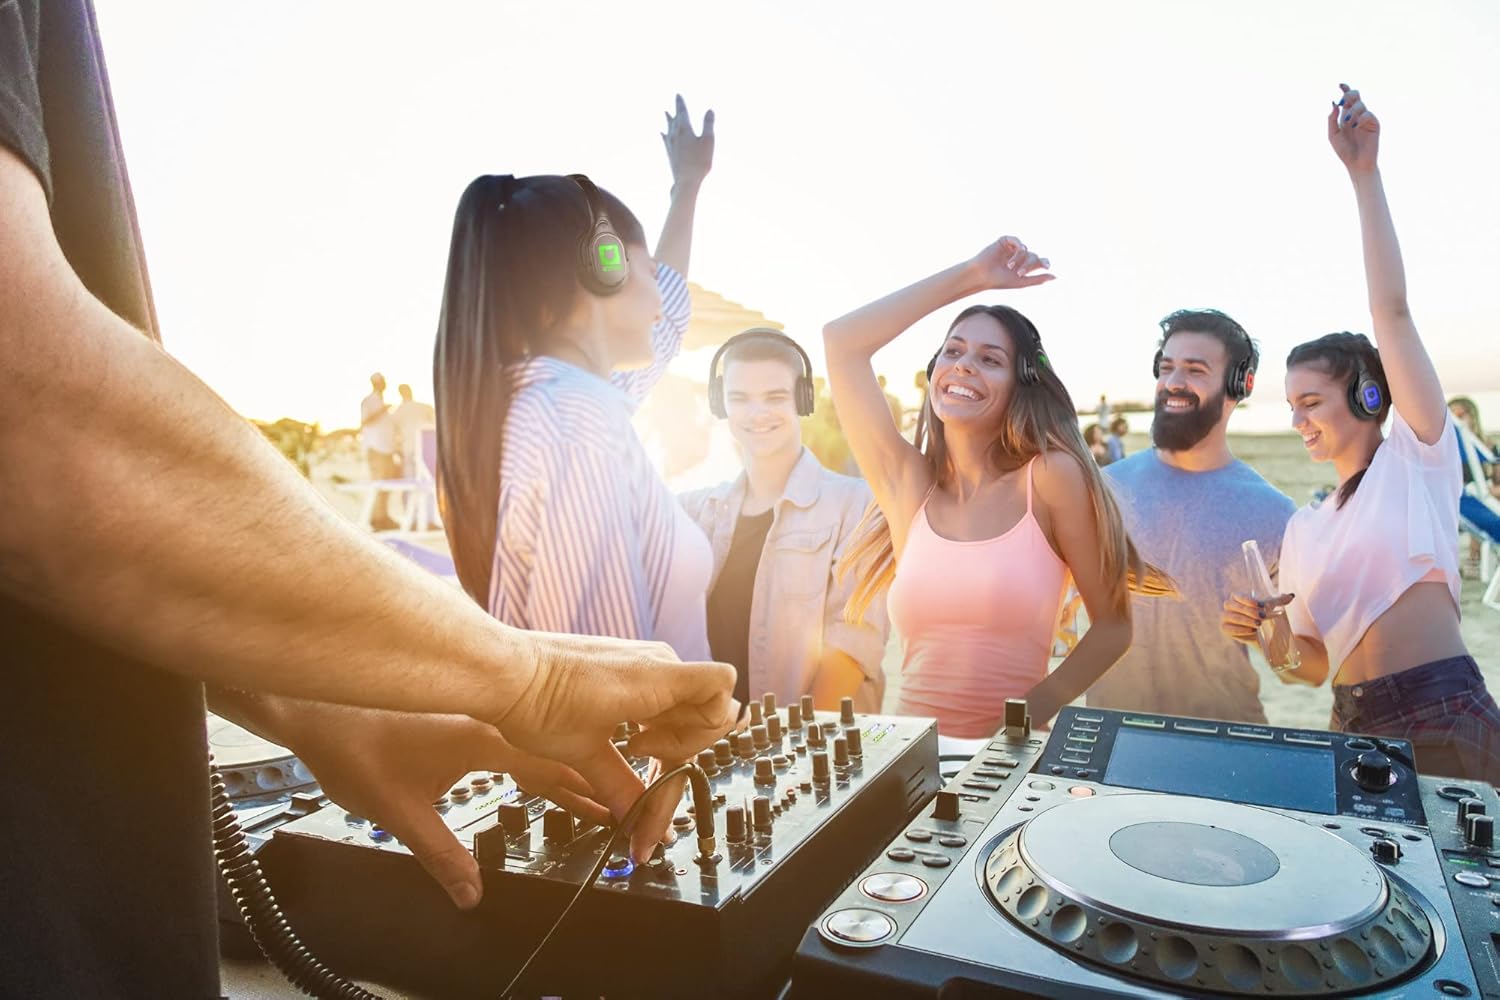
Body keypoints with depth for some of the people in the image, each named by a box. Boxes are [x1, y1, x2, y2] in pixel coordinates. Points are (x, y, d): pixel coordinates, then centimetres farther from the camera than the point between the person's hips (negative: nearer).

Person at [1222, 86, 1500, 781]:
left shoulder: (1418, 453, 2)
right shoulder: (1304, 528, 14)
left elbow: (1392, 312, -8)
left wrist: (1364, 174, -9)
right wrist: (1265, 632, -7)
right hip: (1356, 732, 5)